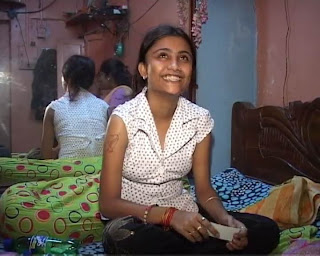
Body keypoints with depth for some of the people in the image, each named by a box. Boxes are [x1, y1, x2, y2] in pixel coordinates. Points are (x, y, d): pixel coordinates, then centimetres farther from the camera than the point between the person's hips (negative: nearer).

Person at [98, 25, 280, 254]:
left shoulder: (200, 119, -5)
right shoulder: (123, 119, -16)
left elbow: (204, 189, 4)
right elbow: (109, 203, -16)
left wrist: (226, 219, -18)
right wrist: (169, 215, -29)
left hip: (183, 215, 4)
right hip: (134, 220, -3)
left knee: (266, 230, -15)